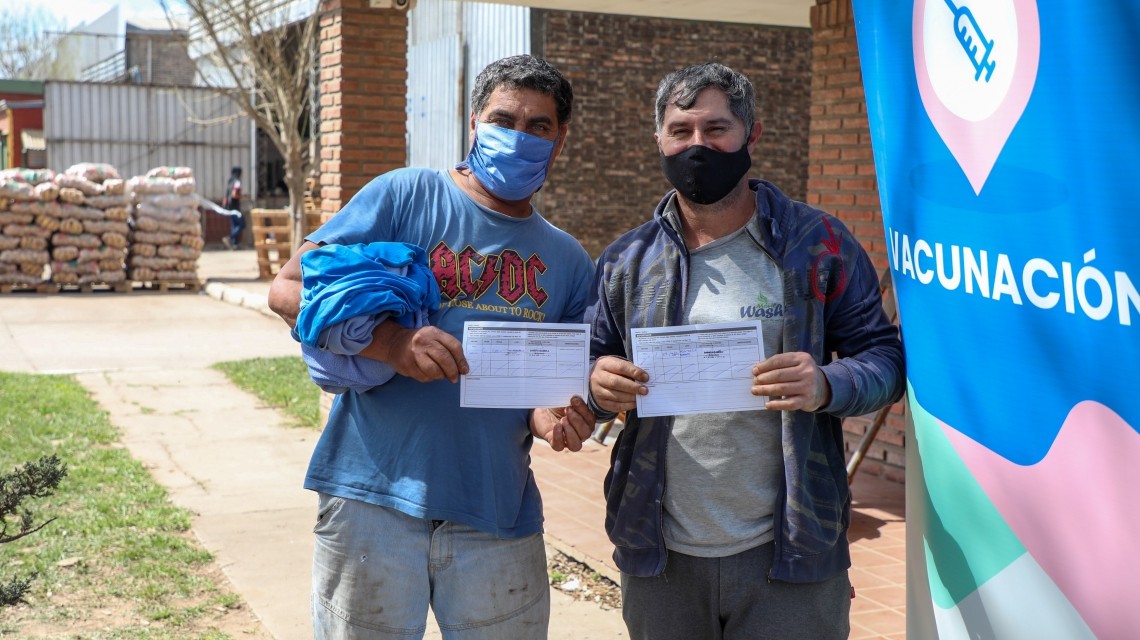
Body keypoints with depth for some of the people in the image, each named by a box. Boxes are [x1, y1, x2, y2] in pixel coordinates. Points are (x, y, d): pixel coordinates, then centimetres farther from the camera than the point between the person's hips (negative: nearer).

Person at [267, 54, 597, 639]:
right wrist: (389, 341, -23)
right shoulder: (406, 196, -1)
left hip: (499, 514, 3)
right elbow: (288, 289, -6)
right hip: (374, 499, -3)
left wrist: (556, 421, -9)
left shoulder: (568, 261, 12)